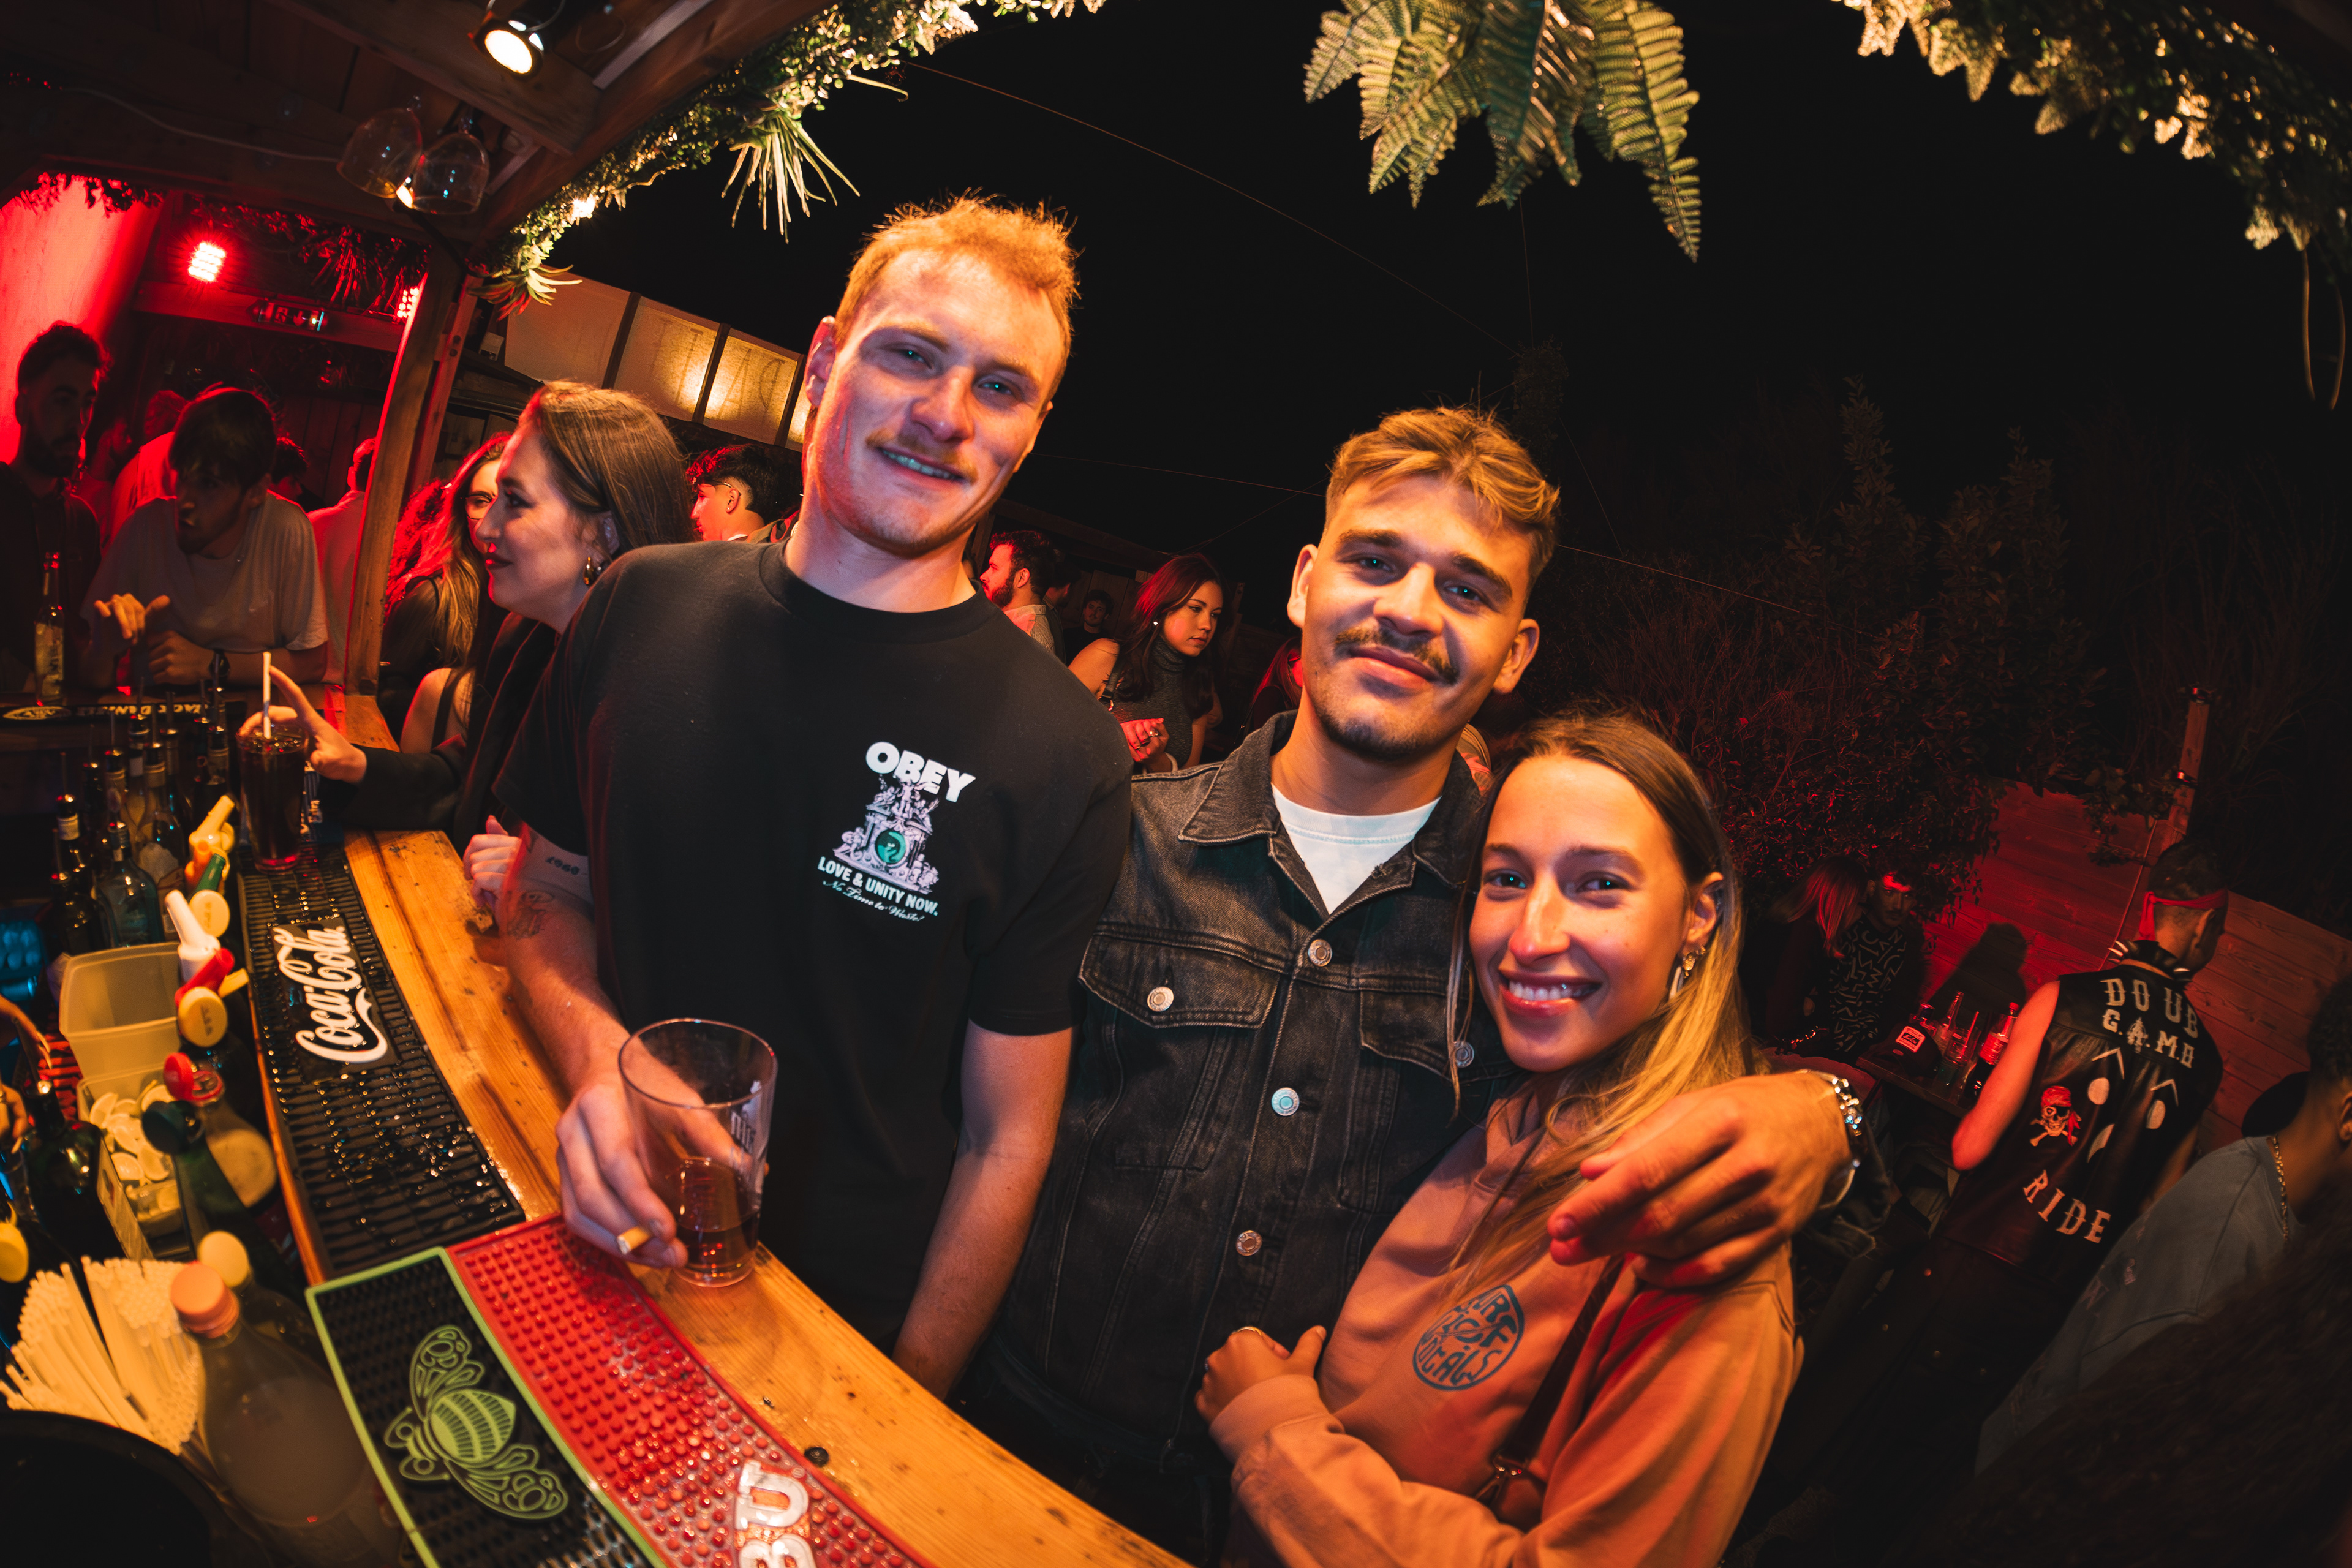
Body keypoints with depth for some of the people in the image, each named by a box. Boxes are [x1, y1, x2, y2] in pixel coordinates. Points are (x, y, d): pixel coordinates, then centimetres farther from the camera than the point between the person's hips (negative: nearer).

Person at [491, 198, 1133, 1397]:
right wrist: (595, 1059, -15)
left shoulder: (1063, 761, -20)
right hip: (605, 1261, 4)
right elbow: (547, 890, 4)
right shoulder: (641, 610, -8)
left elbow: (1006, 1139, -13)